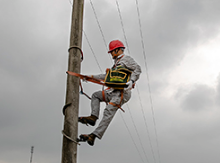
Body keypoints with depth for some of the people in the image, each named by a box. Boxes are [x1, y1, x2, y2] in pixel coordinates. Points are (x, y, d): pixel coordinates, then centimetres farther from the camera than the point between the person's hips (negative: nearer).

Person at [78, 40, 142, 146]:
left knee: (109, 111, -20)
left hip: (123, 92, -10)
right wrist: (92, 77, 29)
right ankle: (93, 117, -7)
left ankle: (94, 135, -28)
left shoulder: (126, 59, 3)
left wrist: (131, 81, -27)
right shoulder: (117, 63, 30)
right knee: (96, 96, 11)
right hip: (114, 91, 10)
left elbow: (137, 69, -11)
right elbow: (107, 76, 34)